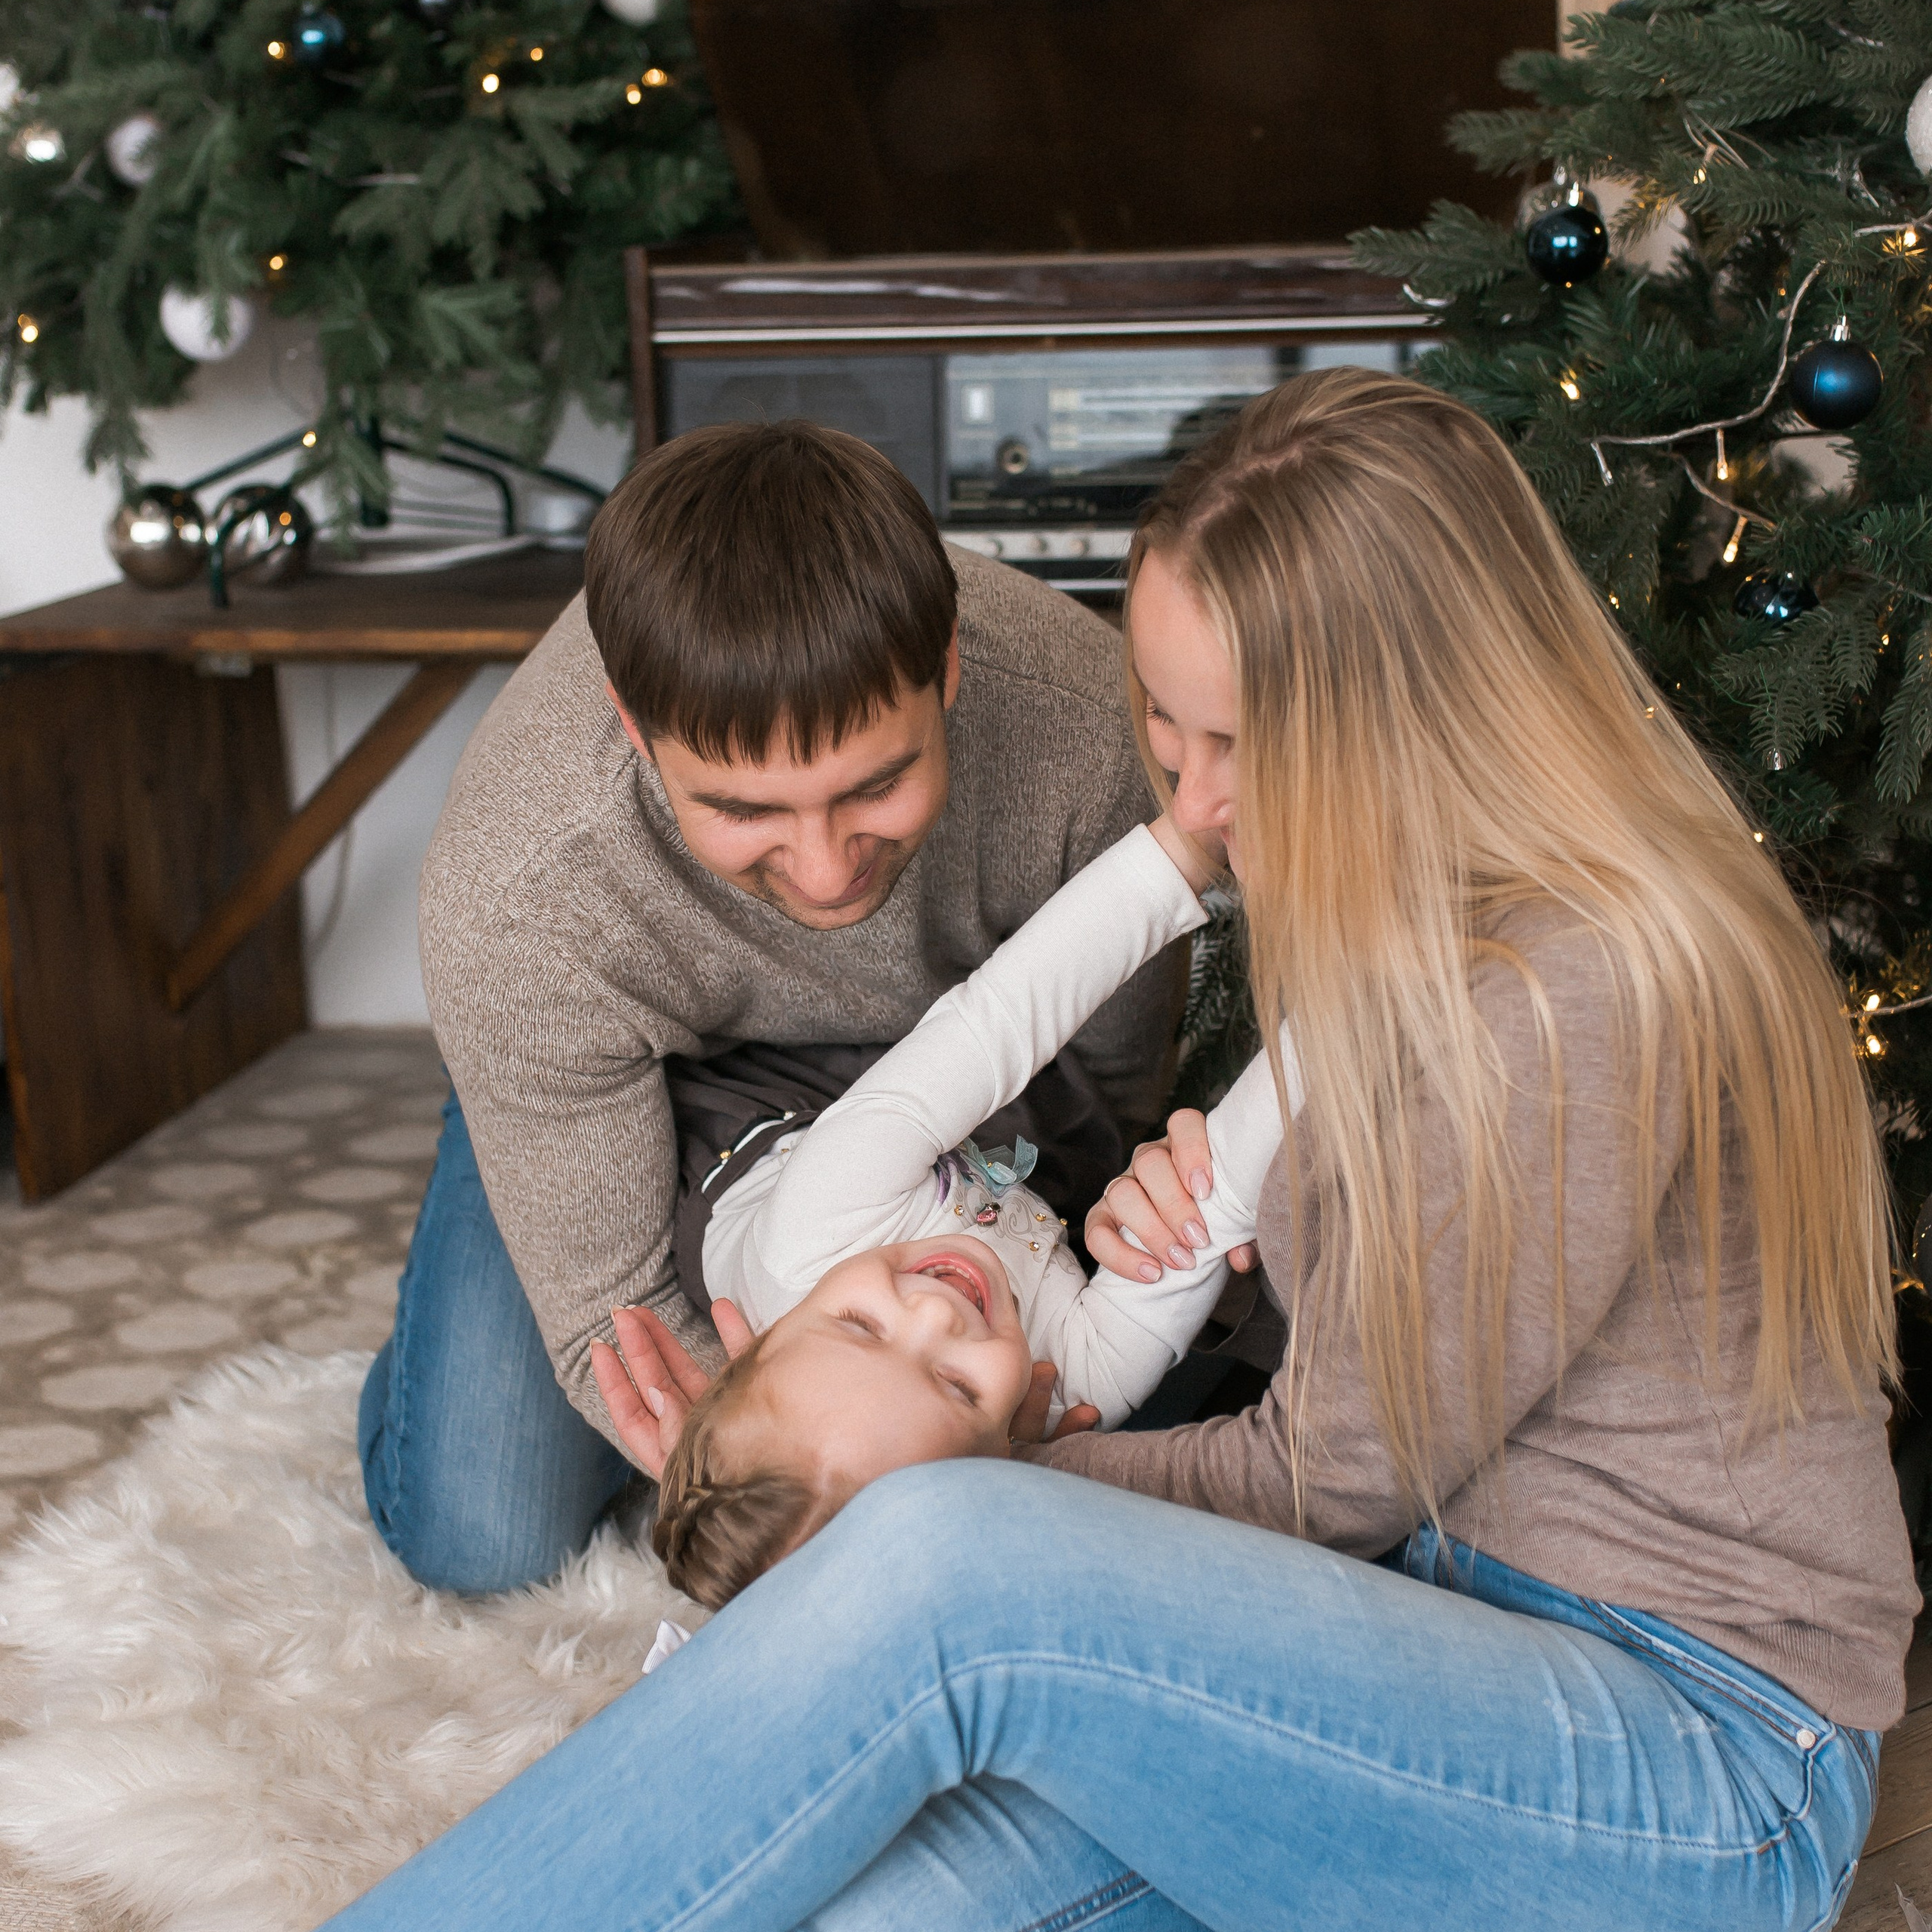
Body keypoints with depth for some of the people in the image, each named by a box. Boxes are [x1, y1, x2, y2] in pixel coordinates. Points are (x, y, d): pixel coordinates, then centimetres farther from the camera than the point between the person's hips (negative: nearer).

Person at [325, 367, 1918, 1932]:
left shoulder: (1584, 1003, -21)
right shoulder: (1406, 915, 9)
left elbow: (1331, 1484, -13)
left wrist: (923, 1472, -8)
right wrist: (1203, 1203, -1)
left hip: (1715, 1780, -8)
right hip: (1448, 1620, 8)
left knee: (952, 1575, -29)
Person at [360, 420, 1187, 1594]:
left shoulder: (1091, 725, -38)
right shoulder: (513, 900, -40)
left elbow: (1118, 1087, -15)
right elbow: (610, 1319, -29)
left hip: (954, 1052, 2)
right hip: (661, 1071, -2)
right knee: (479, 1539, -10)